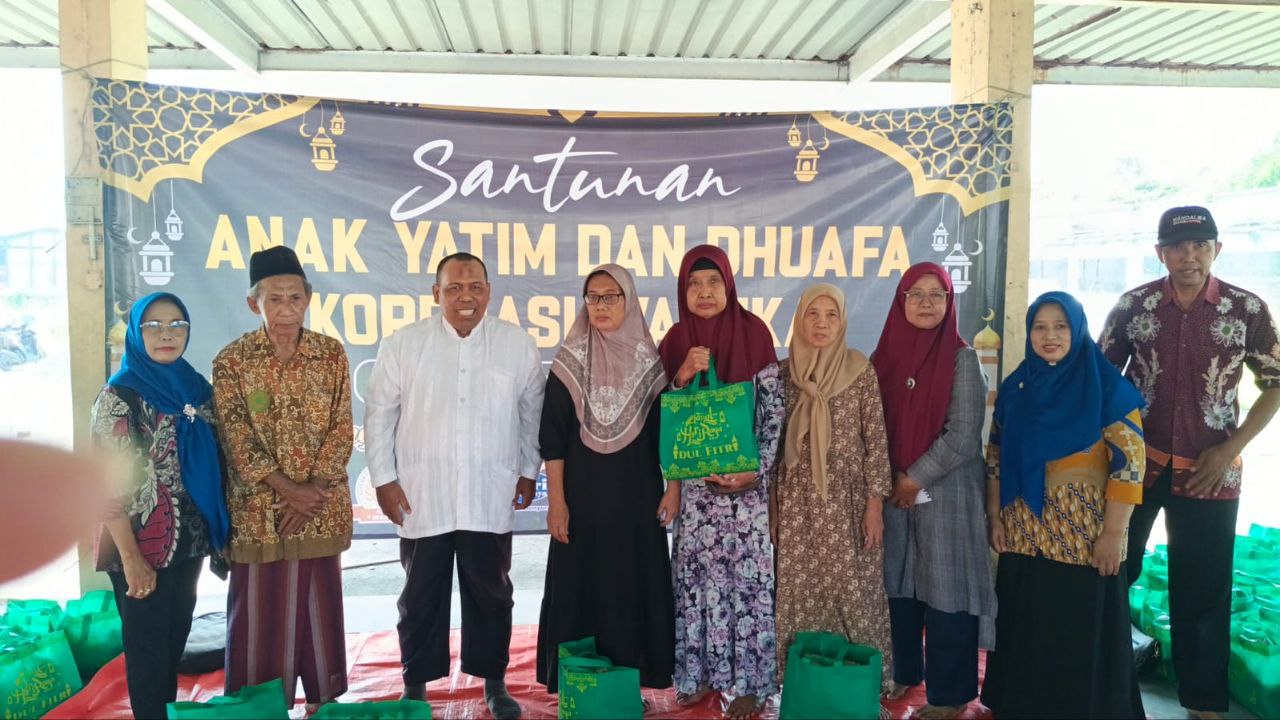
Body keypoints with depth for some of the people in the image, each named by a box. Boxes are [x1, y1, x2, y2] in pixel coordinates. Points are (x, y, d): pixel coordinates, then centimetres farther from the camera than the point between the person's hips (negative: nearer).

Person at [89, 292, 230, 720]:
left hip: (189, 539, 6)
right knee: (148, 644, 7)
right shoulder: (119, 396, -11)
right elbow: (107, 484, -15)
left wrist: (217, 532, 8)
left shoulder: (197, 387, 5)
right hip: (143, 542, -5)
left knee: (176, 637, 18)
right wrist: (131, 559, -18)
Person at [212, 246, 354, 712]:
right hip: (259, 508, -2)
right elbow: (239, 442, -9)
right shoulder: (231, 361, -6)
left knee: (319, 605, 12)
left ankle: (323, 700, 28)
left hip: (322, 507, 2)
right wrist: (289, 491, -15)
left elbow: (341, 430, -2)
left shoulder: (331, 353, 0)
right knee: (260, 611, 7)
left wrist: (313, 489, -12)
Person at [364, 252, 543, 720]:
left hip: (490, 499, 0)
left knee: (491, 593, 13)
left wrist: (528, 472, 9)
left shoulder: (518, 344, 0)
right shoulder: (403, 345, -1)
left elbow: (533, 412, 8)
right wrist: (384, 479, 1)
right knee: (421, 596, 12)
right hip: (421, 499, 0)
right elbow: (379, 415, 3)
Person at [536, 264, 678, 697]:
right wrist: (556, 499, -8)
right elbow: (553, 437, -4)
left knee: (637, 582, 7)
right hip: (584, 492, -1)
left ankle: (635, 673, 21)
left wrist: (673, 487, 0)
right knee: (581, 583, 3)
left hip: (637, 492, 1)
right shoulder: (569, 362, -3)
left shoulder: (650, 361, 1)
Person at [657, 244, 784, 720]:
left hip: (744, 477, -3)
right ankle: (700, 671, 21)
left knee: (746, 572, 1)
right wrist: (682, 376, -14)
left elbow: (774, 410, -6)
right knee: (696, 570, 6)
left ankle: (749, 680, 14)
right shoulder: (676, 341, 2)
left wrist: (757, 470, -13)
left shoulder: (753, 332, -6)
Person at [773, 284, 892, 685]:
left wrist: (875, 503, -6)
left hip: (846, 499, -2)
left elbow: (877, 441, -3)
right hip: (797, 501, 2)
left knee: (851, 591, 2)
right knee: (800, 589, 6)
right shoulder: (783, 372, 3)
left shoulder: (860, 371, -3)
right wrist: (771, 503, 7)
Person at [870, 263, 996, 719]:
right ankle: (901, 672, 29)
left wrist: (916, 478, -11)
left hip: (945, 491, -4)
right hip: (892, 490, 4)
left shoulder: (961, 359, -7)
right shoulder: (884, 355, 6)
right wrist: (892, 479, 1)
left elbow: (963, 435, -12)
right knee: (896, 583, 11)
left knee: (945, 587, 2)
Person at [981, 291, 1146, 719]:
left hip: (1085, 532, -4)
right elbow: (996, 458, 10)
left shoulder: (1109, 388, -8)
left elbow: (1129, 464, -11)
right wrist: (994, 518, 5)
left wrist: (1112, 533, -14)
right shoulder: (1015, 387, 5)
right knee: (1024, 624, 12)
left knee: (1082, 629, 5)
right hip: (1024, 531, 4)